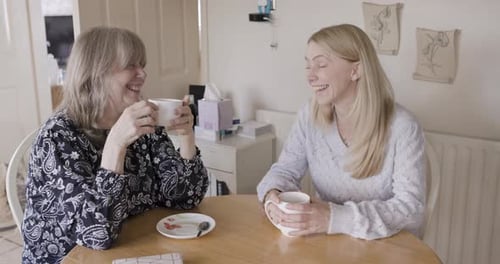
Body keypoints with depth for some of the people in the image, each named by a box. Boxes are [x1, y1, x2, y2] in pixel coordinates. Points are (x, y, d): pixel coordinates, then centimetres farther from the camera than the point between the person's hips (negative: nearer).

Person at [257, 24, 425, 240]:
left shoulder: (401, 127, -15)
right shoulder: (310, 116, -3)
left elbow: (411, 207, -19)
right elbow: (286, 169, 4)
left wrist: (336, 218, -32)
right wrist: (273, 194, -19)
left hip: (386, 247, -3)